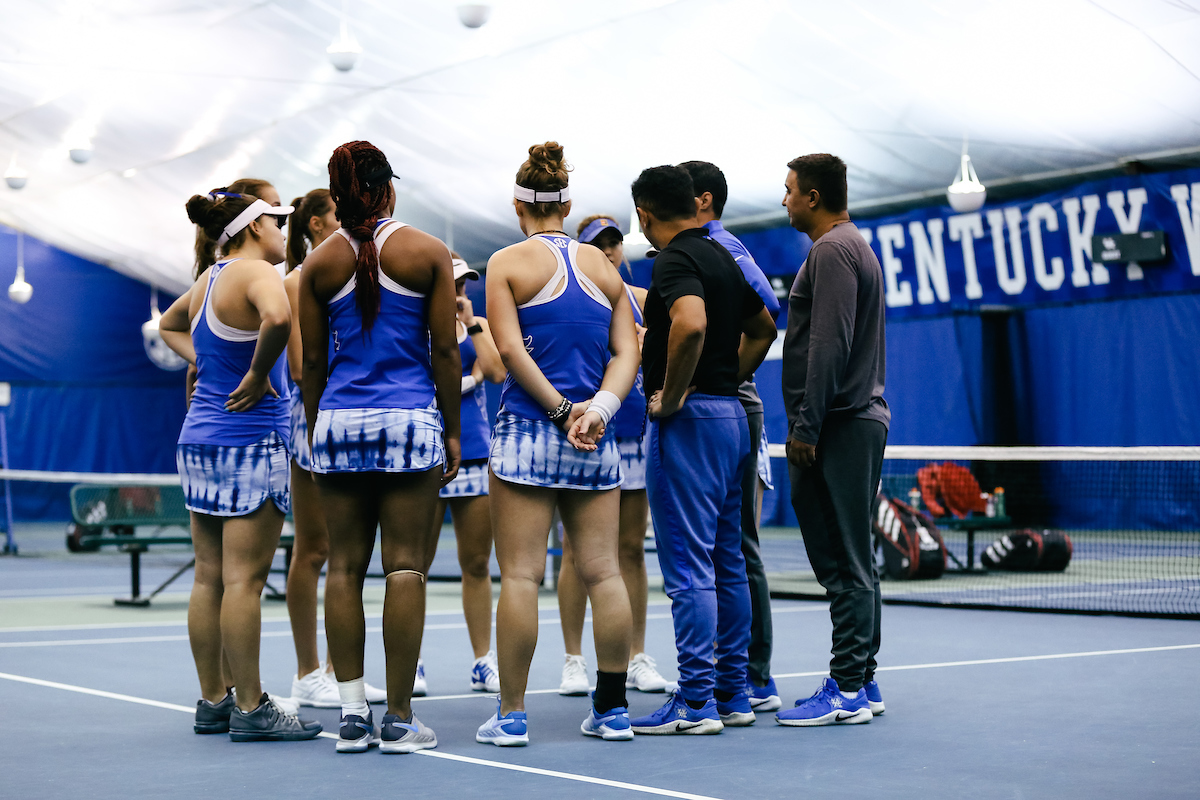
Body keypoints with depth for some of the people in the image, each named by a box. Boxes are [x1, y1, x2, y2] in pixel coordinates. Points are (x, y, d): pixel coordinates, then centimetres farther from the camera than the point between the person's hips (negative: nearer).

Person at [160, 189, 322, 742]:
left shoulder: (207, 279, 14)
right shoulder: (255, 272, -11)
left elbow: (169, 325, 34)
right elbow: (277, 317, -34)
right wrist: (258, 375, -18)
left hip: (199, 438, 9)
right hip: (250, 441, -9)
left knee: (209, 577, 10)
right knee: (244, 578, -6)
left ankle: (213, 702, 17)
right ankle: (251, 710, -1)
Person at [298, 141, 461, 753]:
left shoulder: (319, 263, 6)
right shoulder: (428, 253, 1)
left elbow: (312, 362, 7)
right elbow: (445, 350, -1)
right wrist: (451, 430, 6)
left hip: (338, 420, 2)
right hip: (410, 420, -2)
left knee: (344, 566, 7)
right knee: (405, 565, -1)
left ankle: (352, 714, 8)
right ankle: (398, 719, 0)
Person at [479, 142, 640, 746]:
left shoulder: (507, 263, -1)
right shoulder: (603, 266, 11)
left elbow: (510, 350, -10)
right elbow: (627, 352, 4)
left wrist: (559, 410, -9)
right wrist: (597, 408, -7)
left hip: (527, 430, -4)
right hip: (595, 441, 4)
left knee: (520, 574, -1)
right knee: (602, 572, 7)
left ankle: (511, 714, 0)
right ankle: (612, 709, 12)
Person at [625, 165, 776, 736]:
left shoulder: (675, 260, -12)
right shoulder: (722, 257, 15)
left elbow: (690, 325, -31)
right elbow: (763, 330, 26)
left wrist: (671, 395, -20)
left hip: (688, 418, -9)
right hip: (731, 412, 9)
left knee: (687, 566, -7)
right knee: (727, 563, 12)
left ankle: (697, 702, -5)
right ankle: (734, 693, 17)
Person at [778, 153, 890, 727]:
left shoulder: (832, 250, -10)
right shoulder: (852, 246, 22)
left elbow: (829, 344, -20)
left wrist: (806, 426, -19)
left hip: (838, 428, -11)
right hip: (859, 420, 11)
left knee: (843, 562, -9)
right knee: (849, 561, 12)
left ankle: (846, 690, -7)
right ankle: (861, 683, 17)